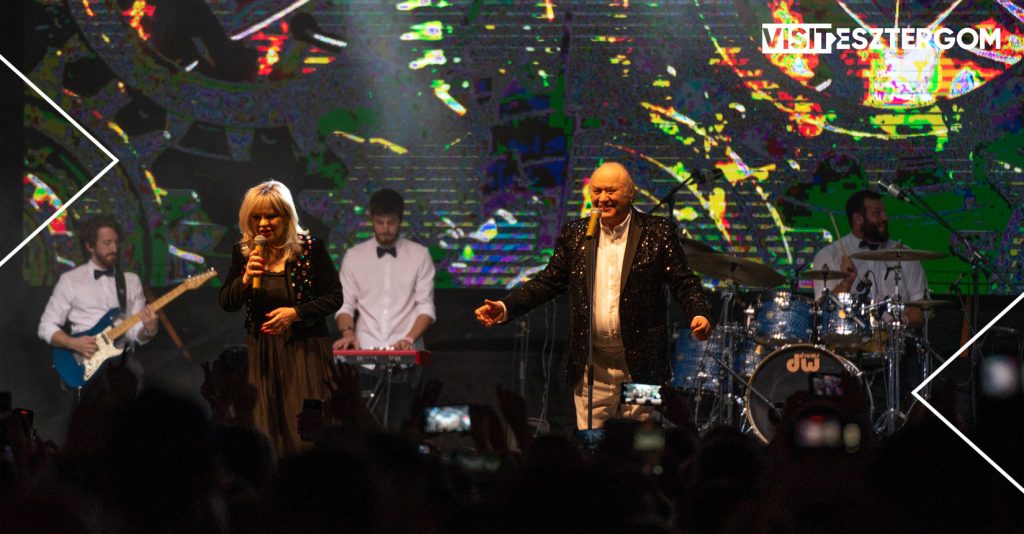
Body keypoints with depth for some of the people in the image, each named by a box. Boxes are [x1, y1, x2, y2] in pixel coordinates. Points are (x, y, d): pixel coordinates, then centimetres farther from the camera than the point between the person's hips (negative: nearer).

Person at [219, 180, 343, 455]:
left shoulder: (310, 248, -6)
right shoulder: (243, 252, 4)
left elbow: (334, 297, -3)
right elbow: (226, 304, 6)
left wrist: (295, 313, -16)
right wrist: (246, 279, -14)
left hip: (303, 350, -3)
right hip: (260, 352, 3)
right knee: (264, 431, 1)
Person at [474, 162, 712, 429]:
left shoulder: (657, 232, 1)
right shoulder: (574, 234, 9)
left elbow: (683, 283, -1)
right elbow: (548, 282, 11)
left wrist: (698, 315, -20)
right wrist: (505, 308, -1)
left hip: (641, 364, -2)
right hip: (591, 365, 2)